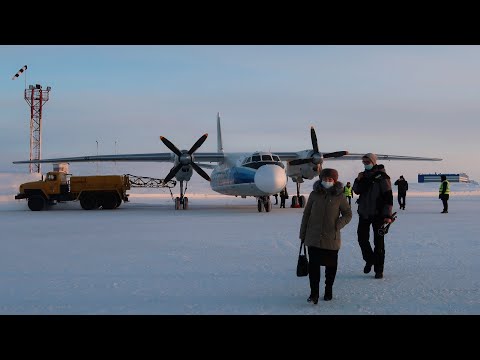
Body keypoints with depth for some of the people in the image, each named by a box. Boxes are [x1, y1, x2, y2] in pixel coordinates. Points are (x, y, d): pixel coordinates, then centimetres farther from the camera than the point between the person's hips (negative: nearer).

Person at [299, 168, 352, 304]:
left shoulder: (339, 196, -3)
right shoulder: (314, 194, 1)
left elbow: (348, 214, 5)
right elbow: (306, 214, 8)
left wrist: (338, 225, -12)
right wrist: (302, 234, 8)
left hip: (331, 238, 0)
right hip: (313, 237, 0)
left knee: (330, 265, 11)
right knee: (313, 265, -4)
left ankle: (328, 291, 28)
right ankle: (314, 293, 2)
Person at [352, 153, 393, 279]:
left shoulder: (382, 177, -10)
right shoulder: (364, 175, 9)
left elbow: (388, 197, -13)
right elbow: (356, 191, 17)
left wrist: (388, 215, -19)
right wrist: (358, 180, -3)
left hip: (378, 215, -6)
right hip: (364, 213, 6)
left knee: (378, 242, 1)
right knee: (362, 238, 8)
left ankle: (379, 269, 7)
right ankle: (369, 260, 30)